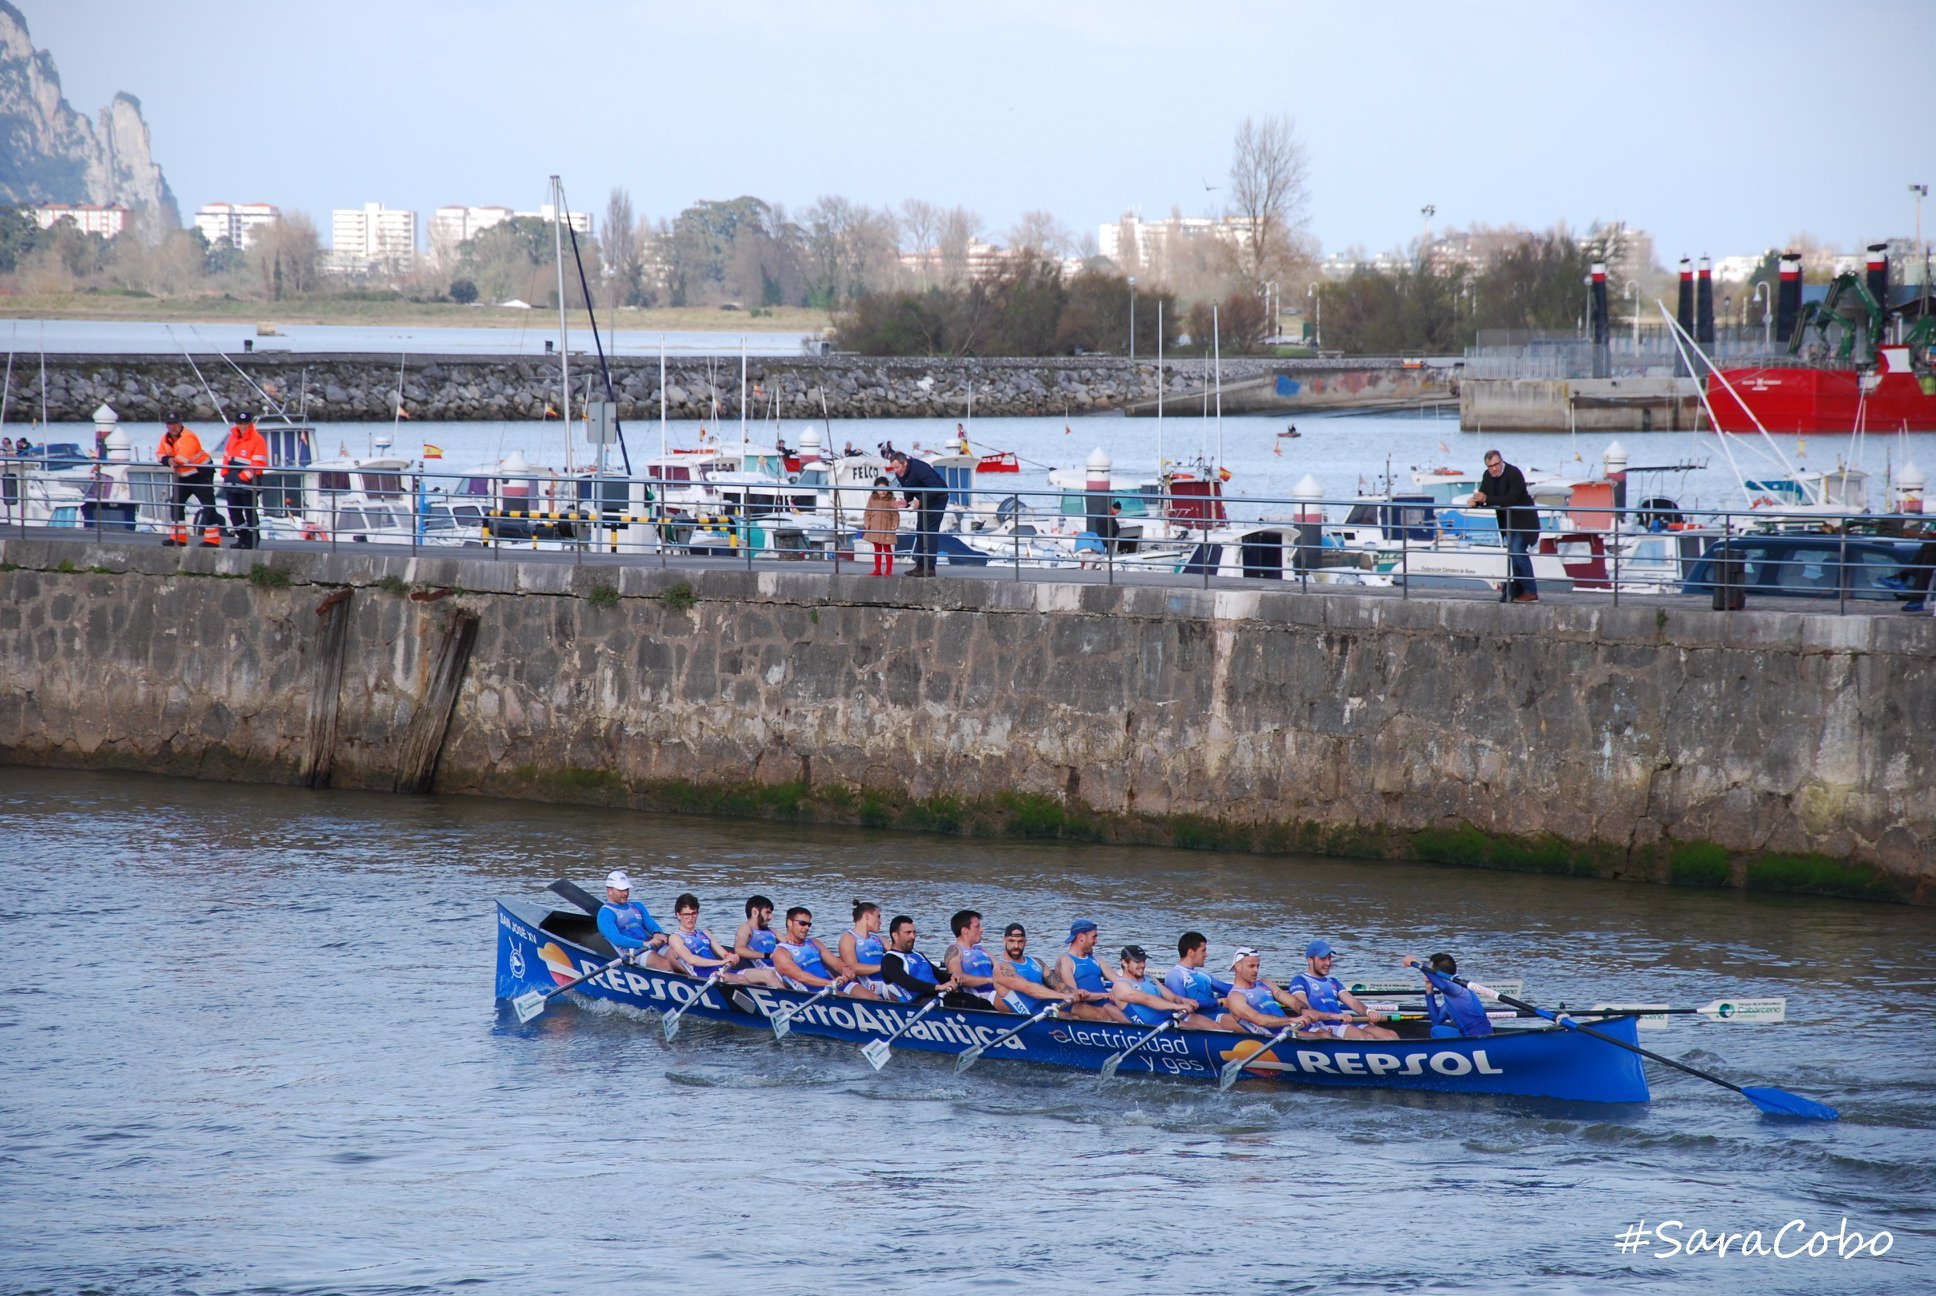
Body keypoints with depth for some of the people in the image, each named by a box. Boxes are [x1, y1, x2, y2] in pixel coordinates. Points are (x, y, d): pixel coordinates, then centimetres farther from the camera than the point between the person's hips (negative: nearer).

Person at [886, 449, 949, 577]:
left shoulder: (919, 468, -30)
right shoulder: (900, 474, -3)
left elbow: (936, 488, -32)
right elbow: (908, 491, 10)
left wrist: (920, 501, -35)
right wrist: (906, 502, -12)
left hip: (937, 498, -9)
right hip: (923, 501, 9)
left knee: (930, 531, -13)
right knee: (920, 531, 6)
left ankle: (929, 568, -15)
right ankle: (920, 566, 9)